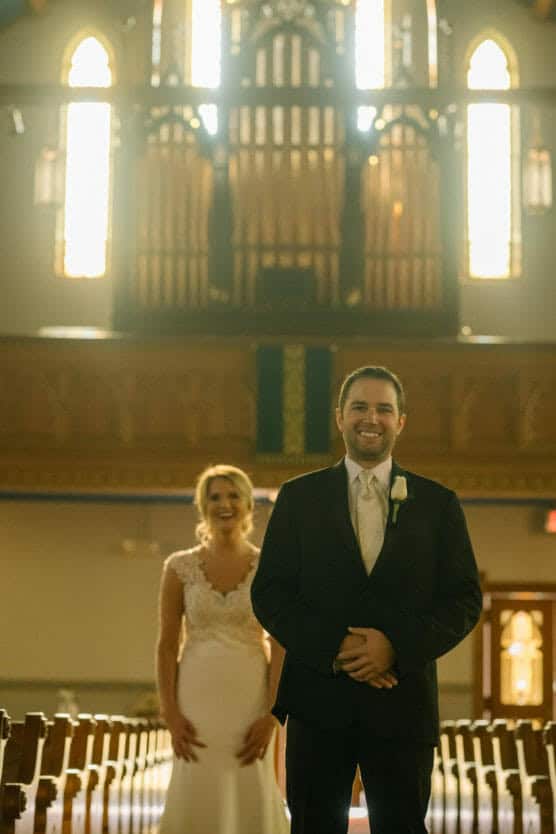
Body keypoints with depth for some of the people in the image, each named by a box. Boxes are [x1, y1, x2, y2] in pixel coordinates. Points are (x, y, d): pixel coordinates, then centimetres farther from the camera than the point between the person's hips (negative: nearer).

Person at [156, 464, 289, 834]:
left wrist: (271, 717, -10)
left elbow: (282, 649, -2)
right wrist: (171, 715, -6)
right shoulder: (180, 567, 3)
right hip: (197, 702, 0)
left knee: (252, 802, -1)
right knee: (197, 802, -1)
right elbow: (167, 645, 2)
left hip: (249, 701, 0)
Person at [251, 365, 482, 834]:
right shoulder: (299, 497, 6)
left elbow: (465, 598, 2)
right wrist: (333, 648, -13)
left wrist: (397, 645, -14)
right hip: (318, 696, 0)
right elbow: (268, 592, 1)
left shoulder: (437, 503, 6)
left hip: (403, 702, 0)